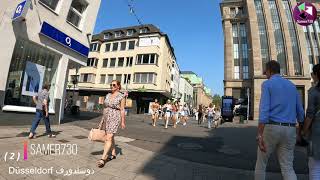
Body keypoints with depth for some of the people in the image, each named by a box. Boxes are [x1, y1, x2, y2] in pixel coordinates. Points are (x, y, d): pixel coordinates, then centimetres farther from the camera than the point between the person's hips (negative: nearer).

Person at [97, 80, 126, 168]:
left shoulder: (121, 96, -8)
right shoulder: (108, 95, 10)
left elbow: (122, 110, -9)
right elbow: (105, 108, 14)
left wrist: (123, 122, -10)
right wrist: (102, 119, 15)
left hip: (115, 119, -7)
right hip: (106, 118, 7)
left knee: (108, 138, -11)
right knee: (110, 137, 17)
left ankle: (103, 158, -7)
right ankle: (113, 153, 32)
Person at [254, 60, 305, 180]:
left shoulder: (266, 84, -6)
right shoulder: (292, 86, 15)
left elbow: (264, 110, -19)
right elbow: (300, 112, 16)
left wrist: (259, 135, -23)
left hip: (271, 128, -5)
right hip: (289, 130, 5)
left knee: (261, 161, 15)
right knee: (287, 168, 8)